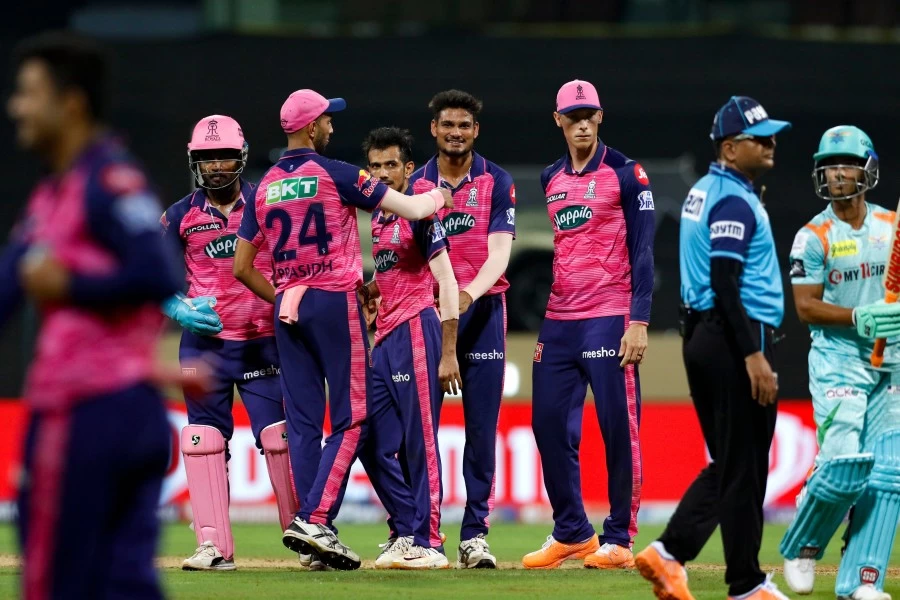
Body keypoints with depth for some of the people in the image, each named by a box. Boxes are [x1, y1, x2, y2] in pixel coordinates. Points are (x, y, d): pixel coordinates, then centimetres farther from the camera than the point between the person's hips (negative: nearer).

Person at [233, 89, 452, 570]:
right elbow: (411, 209, -7)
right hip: (335, 303, -6)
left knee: (303, 422, 7)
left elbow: (242, 268, 10)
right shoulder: (334, 175, -7)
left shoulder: (264, 188, 9)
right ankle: (315, 520, -14)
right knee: (350, 419, -2)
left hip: (287, 308, 6)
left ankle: (310, 532, 5)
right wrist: (436, 198, 16)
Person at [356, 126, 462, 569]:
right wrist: (370, 290, 7)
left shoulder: (419, 213, -8)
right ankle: (407, 533, 17)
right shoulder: (378, 218, 16)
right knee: (374, 444, 9)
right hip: (384, 337, 9)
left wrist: (448, 353, -19)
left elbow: (447, 282, -13)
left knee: (420, 442, -8)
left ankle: (428, 543, -6)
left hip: (416, 329, -9)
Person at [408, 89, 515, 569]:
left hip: (482, 309, -1)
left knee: (481, 426, -2)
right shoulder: (415, 185, 7)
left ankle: (474, 534, 1)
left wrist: (469, 293, -25)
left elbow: (499, 254, -6)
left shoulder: (496, 183, 3)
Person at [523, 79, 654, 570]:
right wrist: (538, 327, 16)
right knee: (549, 425, 5)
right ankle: (572, 533, 16)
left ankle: (619, 539, 0)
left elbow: (642, 252, -6)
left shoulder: (625, 174, -2)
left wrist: (639, 322, -15)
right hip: (558, 322, 6)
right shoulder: (549, 180, 15)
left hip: (609, 321, -6)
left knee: (618, 429, -5)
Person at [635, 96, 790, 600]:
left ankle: (670, 553, 8)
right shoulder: (734, 202, -14)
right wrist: (754, 356, -24)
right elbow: (725, 284, -22)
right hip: (734, 339, -10)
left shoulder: (704, 193, 16)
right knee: (744, 468, -4)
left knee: (730, 463, 15)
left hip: (702, 337, 10)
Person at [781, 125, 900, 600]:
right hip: (838, 360, -4)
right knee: (843, 467, -15)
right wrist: (859, 317, -20)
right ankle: (800, 549, 11)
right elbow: (806, 307, -7)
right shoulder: (813, 237, -3)